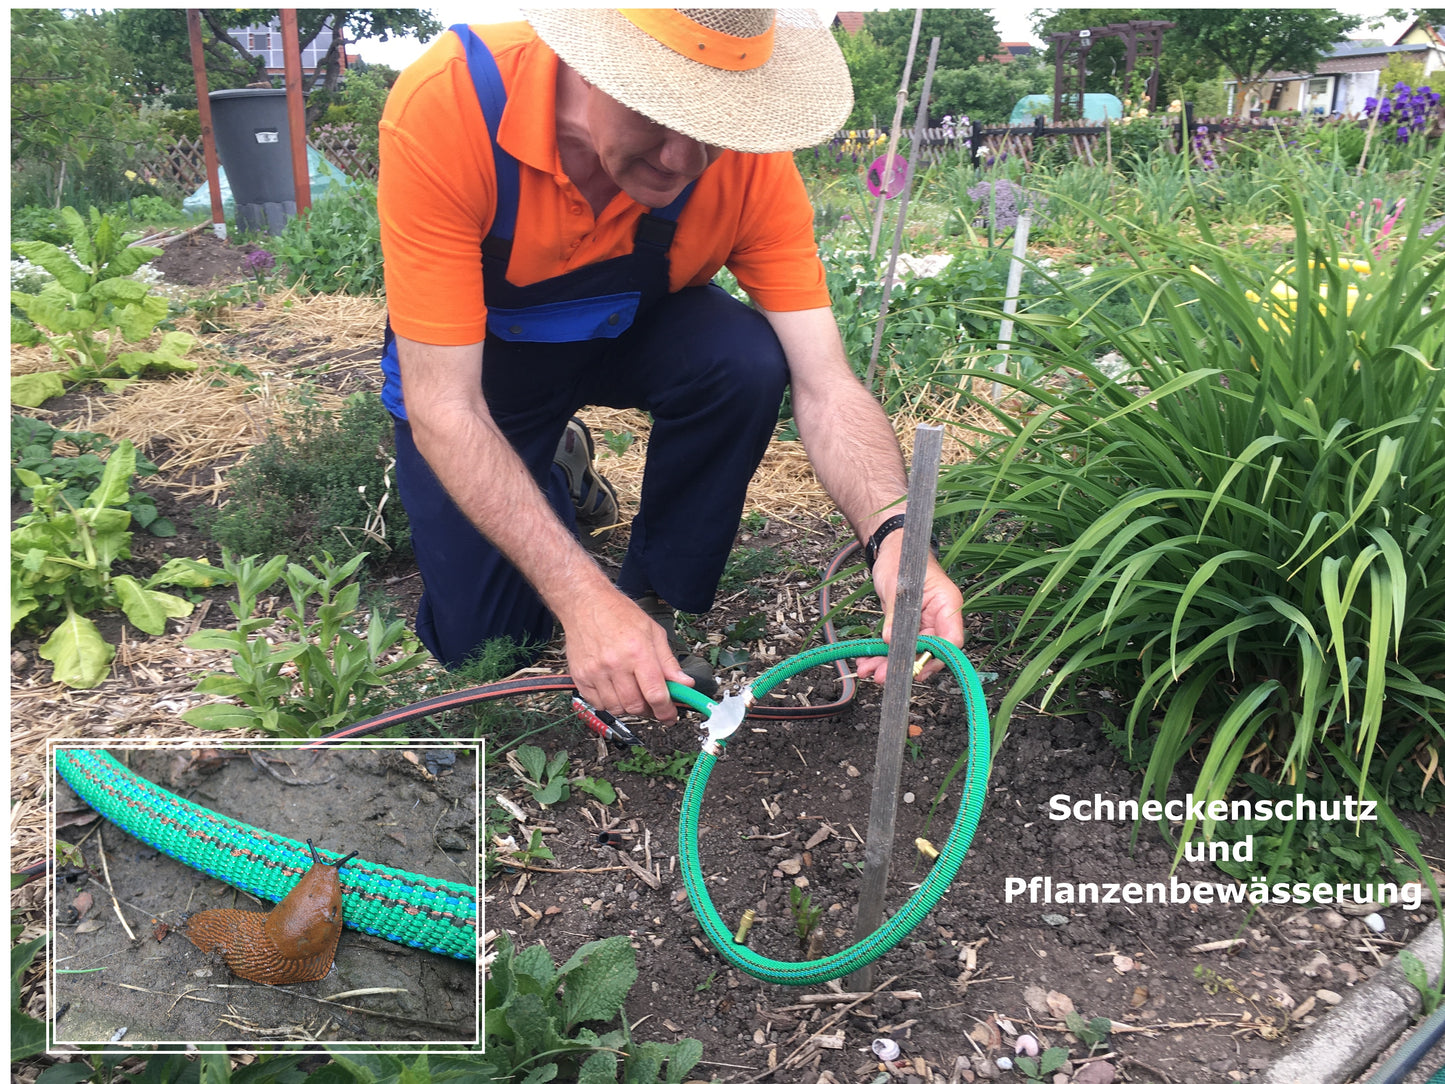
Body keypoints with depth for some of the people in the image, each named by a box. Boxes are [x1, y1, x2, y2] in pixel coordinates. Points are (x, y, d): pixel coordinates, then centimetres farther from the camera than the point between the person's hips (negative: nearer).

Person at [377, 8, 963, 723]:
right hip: (474, 355, -1)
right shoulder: (444, 105, -36)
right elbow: (443, 409, -36)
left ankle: (651, 601, -7)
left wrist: (893, 533, -48)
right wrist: (583, 597, -44)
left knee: (749, 361, -31)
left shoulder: (747, 157, -28)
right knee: (477, 638, -6)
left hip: (633, 333, 2)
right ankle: (556, 473, 24)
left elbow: (824, 387, -28)